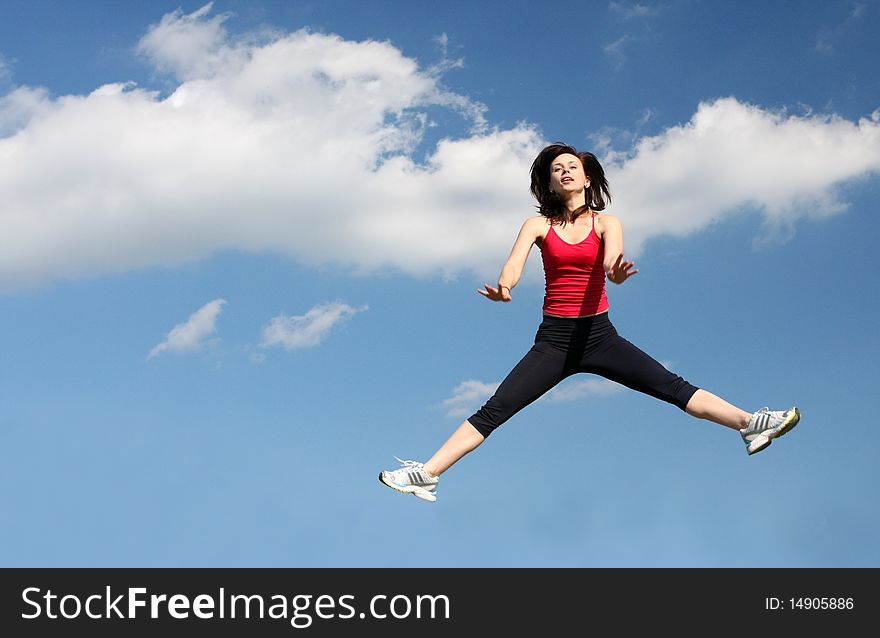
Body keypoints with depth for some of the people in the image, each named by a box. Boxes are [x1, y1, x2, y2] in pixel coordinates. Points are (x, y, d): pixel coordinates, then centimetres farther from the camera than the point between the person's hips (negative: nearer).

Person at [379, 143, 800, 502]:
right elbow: (513, 265, -13)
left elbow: (612, 259, -18)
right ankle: (427, 475, -8)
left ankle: (749, 424, -10)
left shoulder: (607, 223, 3)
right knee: (493, 411, -8)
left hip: (599, 336, 0)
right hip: (554, 339, 0)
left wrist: (616, 271, -44)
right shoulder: (538, 225, 3)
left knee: (674, 388, -11)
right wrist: (503, 288, -37)